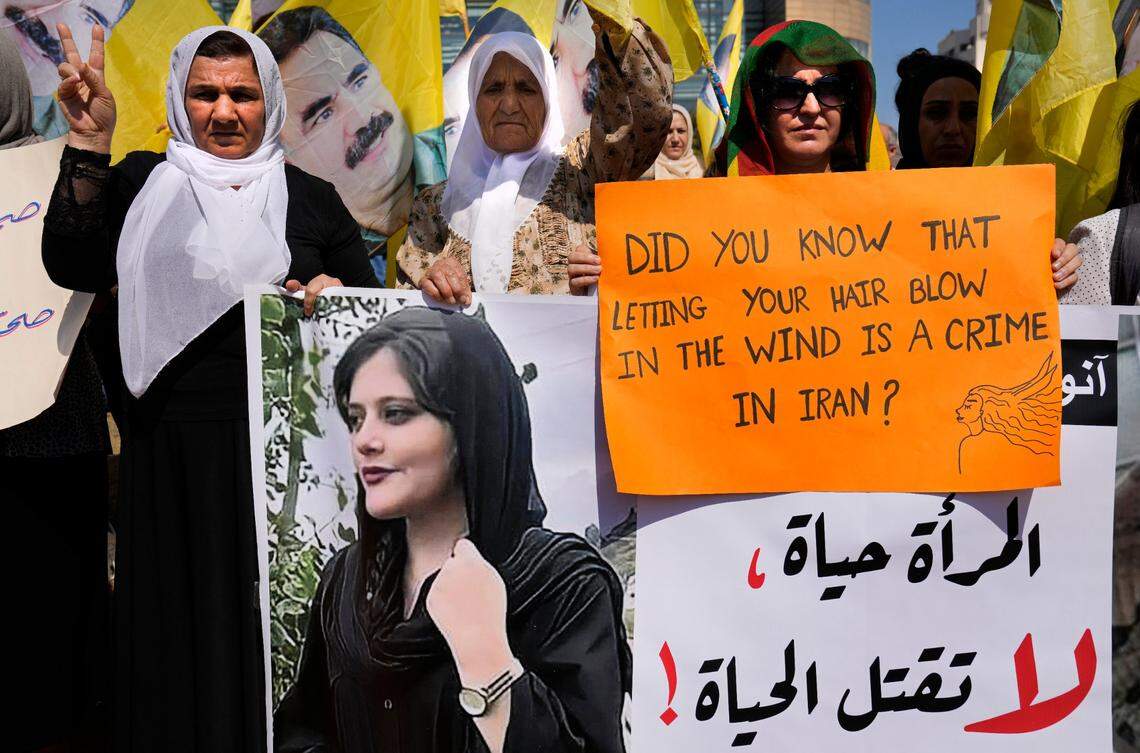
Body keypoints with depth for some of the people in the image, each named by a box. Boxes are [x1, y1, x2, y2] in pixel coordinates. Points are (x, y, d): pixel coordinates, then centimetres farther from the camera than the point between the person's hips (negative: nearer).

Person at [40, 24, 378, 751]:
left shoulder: (313, 198, 10)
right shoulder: (143, 181, 7)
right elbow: (74, 268, -9)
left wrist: (336, 294, -11)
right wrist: (89, 147, -18)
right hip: (175, 452, 0)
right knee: (185, 623, 8)